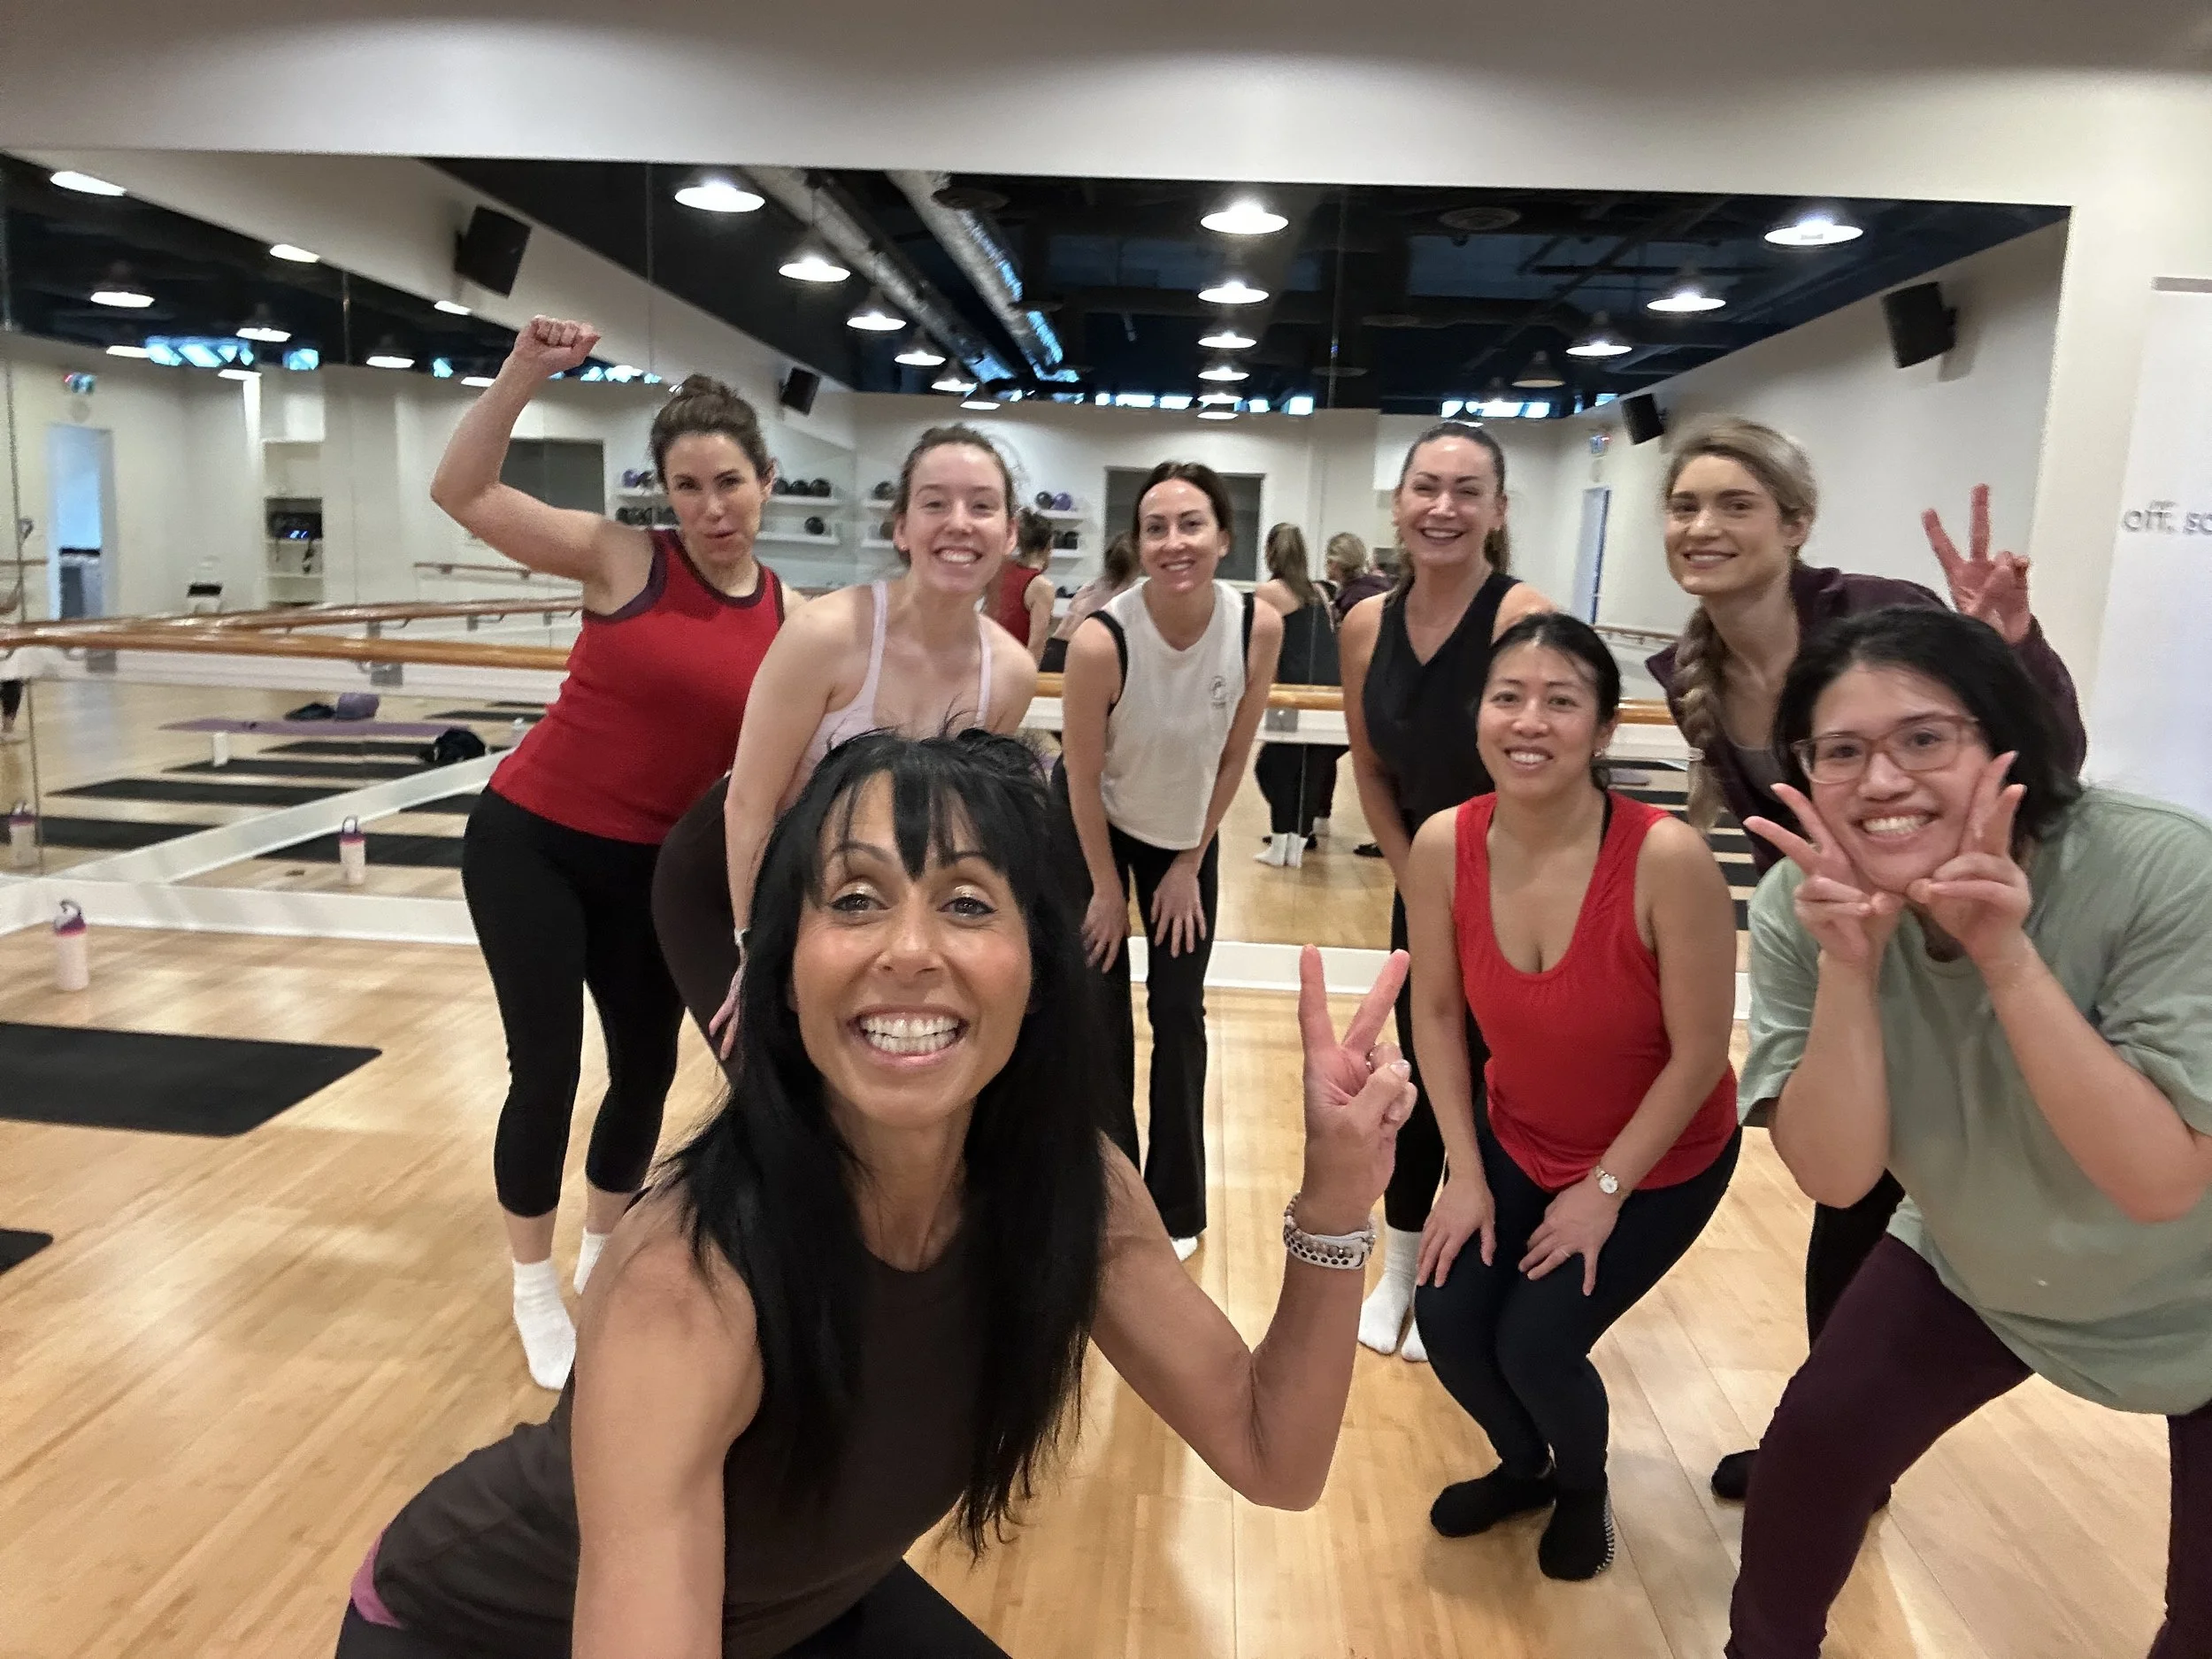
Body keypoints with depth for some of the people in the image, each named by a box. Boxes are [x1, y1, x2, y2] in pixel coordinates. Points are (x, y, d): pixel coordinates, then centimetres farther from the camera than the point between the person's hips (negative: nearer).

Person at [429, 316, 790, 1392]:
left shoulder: (794, 621, -5)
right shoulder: (620, 559, -12)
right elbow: (460, 494, -17)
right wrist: (525, 372, -25)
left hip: (652, 866, 4)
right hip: (529, 842, -3)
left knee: (648, 1066, 13)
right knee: (546, 1069, 0)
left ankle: (601, 1256, 39)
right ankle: (534, 1293, 22)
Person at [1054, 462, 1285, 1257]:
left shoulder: (1259, 627, -23)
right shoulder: (1101, 639, -32)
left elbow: (1234, 754, -9)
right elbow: (1083, 778, -20)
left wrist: (1188, 866, -4)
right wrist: (1106, 887, -10)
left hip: (1189, 832, 3)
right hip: (1096, 826, -2)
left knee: (1180, 1013, 7)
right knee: (1100, 1012, 2)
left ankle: (1175, 1208, 23)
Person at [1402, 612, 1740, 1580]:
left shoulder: (1668, 858, -32)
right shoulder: (1442, 847, -20)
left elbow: (1700, 1052, -20)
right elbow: (1437, 1012, -5)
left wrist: (1605, 1187, -13)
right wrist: (1465, 1172, -6)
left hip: (1663, 1159, -3)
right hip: (1518, 1142, 4)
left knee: (1536, 1343, -9)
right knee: (1446, 1321, -5)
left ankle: (1584, 1488, 29)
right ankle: (1524, 1464, 32)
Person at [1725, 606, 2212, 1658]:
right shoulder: (1802, 906, -22)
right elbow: (1836, 1176, -23)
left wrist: (2006, 957, -43)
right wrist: (1847, 965, -38)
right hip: (1978, 1272, 3)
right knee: (1810, 1447, 1)